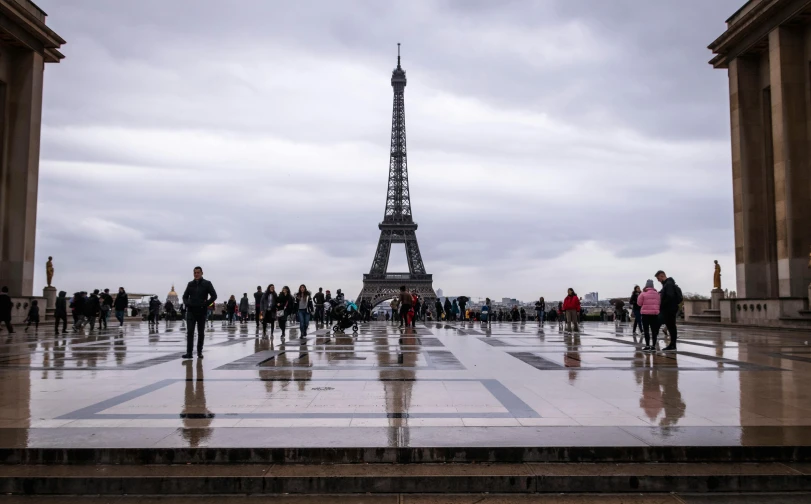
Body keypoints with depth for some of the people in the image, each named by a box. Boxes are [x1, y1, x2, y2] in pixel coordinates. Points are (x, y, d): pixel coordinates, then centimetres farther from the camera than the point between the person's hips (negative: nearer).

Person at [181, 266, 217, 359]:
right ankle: (189, 352, -8)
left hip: (201, 312, -2)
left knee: (201, 333, 5)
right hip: (191, 311, 2)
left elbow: (214, 296, -3)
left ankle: (199, 352, 15)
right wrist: (187, 303, -1)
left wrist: (206, 304, -12)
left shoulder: (207, 284, 1)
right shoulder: (190, 284, 10)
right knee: (190, 332, -7)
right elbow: (185, 296, 18)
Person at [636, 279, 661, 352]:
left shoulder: (643, 293, -8)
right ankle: (653, 346, 9)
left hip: (645, 314, -4)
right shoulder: (657, 293, 5)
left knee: (646, 330, 0)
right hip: (655, 313, 4)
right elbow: (659, 303, 13)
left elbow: (639, 303, -1)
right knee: (654, 330, 8)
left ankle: (647, 346, -4)